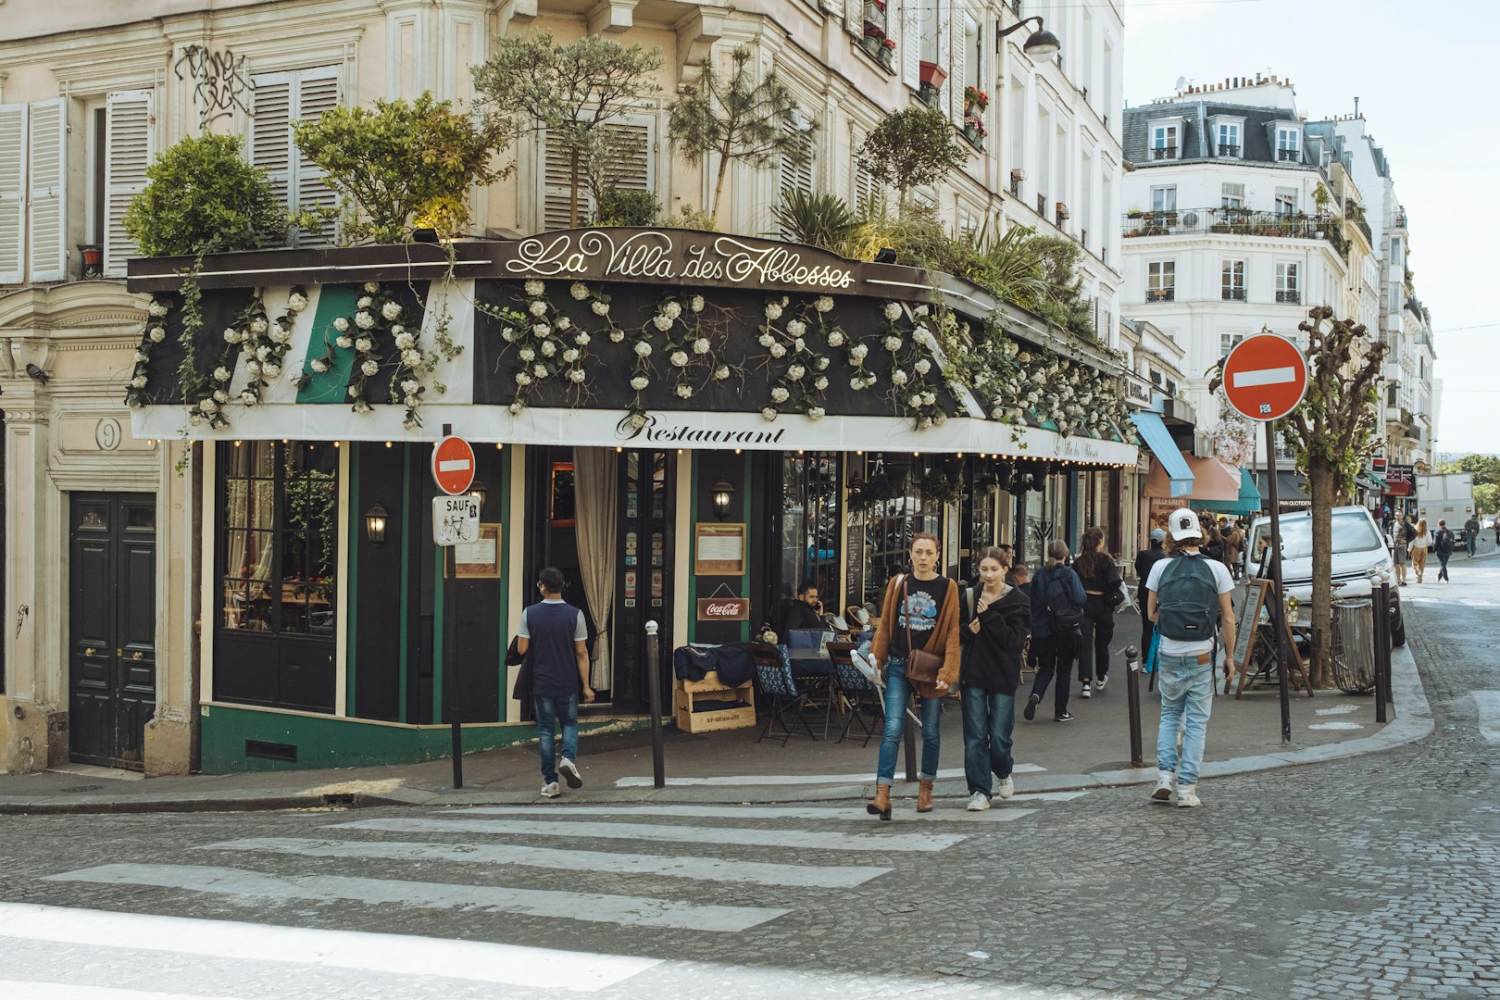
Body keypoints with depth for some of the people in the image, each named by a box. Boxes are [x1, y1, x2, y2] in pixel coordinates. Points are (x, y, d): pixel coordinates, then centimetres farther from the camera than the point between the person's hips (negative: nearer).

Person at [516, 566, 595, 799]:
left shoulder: (529, 614, -6)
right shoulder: (574, 614, -7)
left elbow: (522, 649, -5)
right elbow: (581, 653, -5)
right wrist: (586, 686, 0)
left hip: (541, 683, 0)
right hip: (568, 684, 0)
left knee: (545, 730, 8)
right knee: (570, 723, 17)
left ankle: (550, 782, 8)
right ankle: (568, 758, -11)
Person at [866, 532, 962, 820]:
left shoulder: (948, 588, -2)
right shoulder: (898, 584, 5)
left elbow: (953, 631, -5)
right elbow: (885, 624, 9)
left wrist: (947, 671, -13)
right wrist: (876, 659, 1)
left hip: (931, 669, -1)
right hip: (899, 666, 1)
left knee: (930, 731, 10)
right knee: (892, 729, -10)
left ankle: (925, 789, 27)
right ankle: (882, 796, -15)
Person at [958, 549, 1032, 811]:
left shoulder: (1018, 601, -4)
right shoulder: (970, 597, 5)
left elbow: (1015, 640, -14)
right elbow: (957, 635, 12)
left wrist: (989, 615, -19)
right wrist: (968, 629, -10)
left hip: (1003, 674, -2)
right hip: (973, 674, 2)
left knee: (999, 736, 1)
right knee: (975, 736, -1)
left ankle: (1004, 773, 32)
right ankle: (980, 791, 5)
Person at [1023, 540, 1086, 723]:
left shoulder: (1040, 575, 0)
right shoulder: (1069, 574, -10)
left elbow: (1032, 601, 4)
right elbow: (1080, 599, -16)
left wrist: (1033, 625, 12)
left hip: (1043, 630, 3)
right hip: (1066, 630, -2)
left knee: (1045, 668, 13)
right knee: (1063, 670, 10)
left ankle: (1035, 695, -15)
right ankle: (1060, 712, 13)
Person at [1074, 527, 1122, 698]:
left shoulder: (1078, 562, -1)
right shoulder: (1105, 560, -10)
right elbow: (1114, 582, -17)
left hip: (1083, 604, 1)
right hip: (1102, 603, -1)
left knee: (1084, 642, -1)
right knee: (1102, 642, 17)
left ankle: (1086, 683, -12)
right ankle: (1100, 678, 34)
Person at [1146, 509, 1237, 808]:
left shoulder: (1161, 567, 0)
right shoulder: (1216, 568, -3)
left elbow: (1152, 614, 6)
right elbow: (1228, 619, -1)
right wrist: (1230, 656, 7)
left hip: (1169, 652, 1)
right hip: (1202, 655, -1)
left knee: (1169, 714, 17)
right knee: (1196, 721, 6)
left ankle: (1165, 776, 5)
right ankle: (1186, 788, 5)